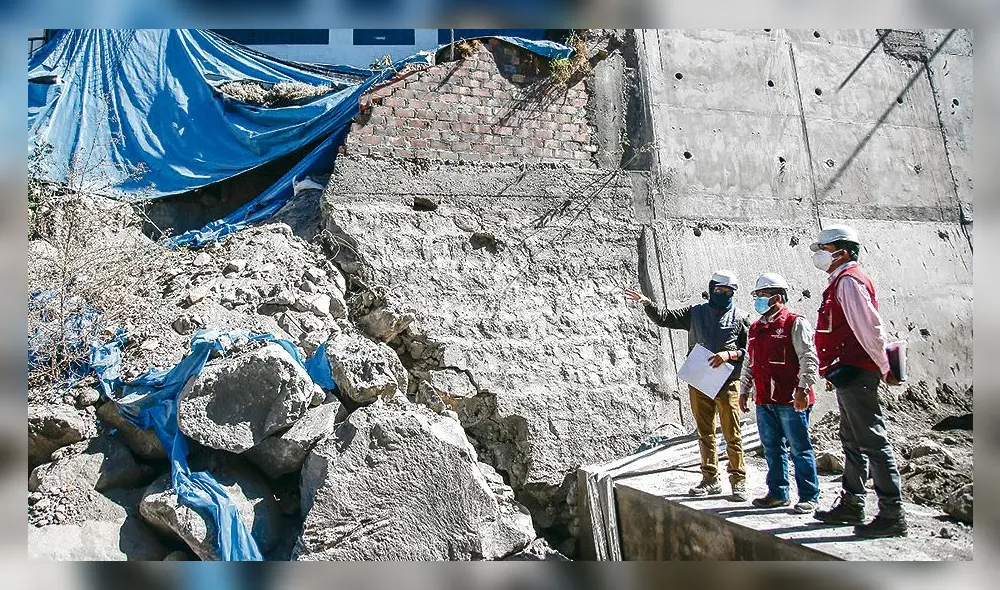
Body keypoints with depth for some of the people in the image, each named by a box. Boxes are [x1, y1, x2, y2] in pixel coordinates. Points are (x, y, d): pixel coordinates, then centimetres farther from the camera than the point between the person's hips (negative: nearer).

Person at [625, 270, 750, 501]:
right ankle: (711, 478, 22)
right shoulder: (696, 313, 9)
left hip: (727, 383, -3)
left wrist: (729, 354, -15)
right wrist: (646, 302, -9)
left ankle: (738, 481, 12)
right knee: (705, 433, 11)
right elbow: (664, 318, 5)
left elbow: (749, 350, 2)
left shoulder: (741, 317, 3)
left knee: (732, 435, 1)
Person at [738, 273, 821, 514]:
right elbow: (749, 362, 22)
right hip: (764, 401, 7)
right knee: (772, 448, 13)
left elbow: (808, 358, -10)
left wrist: (803, 389, -16)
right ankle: (778, 493, 24)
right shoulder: (755, 328, 17)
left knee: (799, 449, 1)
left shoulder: (795, 323, -5)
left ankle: (809, 497, 11)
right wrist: (744, 391, 19)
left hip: (791, 401, -7)